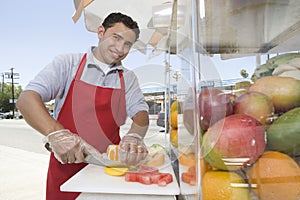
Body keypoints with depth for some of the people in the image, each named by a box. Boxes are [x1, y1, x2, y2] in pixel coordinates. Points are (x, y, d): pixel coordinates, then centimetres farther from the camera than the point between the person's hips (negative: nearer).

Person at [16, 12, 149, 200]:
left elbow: (141, 112, -4)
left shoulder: (128, 78, 5)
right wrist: (56, 133, -30)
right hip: (67, 165, -2)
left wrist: (134, 136, -27)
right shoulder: (68, 63, -4)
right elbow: (26, 99, -12)